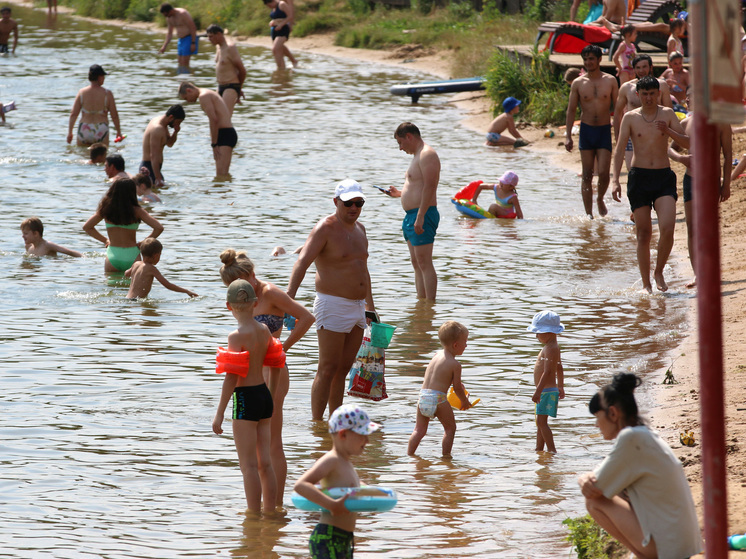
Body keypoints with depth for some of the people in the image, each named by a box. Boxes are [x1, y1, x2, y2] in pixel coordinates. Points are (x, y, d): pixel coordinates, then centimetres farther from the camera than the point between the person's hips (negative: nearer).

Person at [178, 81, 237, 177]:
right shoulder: (210, 94, 23)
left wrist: (214, 144, -16)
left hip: (225, 134, -10)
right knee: (223, 174, 9)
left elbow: (214, 120, -18)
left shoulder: (204, 97, -9)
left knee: (221, 174, -18)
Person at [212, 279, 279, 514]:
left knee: (249, 465, -2)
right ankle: (269, 511, 18)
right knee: (265, 463, 13)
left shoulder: (237, 336, -16)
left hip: (246, 398, -7)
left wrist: (219, 413, -14)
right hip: (265, 394, 7)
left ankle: (254, 515, 0)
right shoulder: (264, 330, 3)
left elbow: (231, 377, -17)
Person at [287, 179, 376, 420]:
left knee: (344, 368, 11)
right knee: (328, 370, -7)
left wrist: (369, 304, 32)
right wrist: (290, 295, -38)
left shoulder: (359, 229, 14)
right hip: (333, 306, -8)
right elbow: (302, 262, -24)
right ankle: (317, 424, -3)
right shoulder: (325, 229, -12)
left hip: (356, 307, 8)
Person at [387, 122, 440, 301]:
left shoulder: (427, 155, -13)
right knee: (417, 264, 11)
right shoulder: (418, 156, 21)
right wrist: (400, 193, 22)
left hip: (423, 214, -11)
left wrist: (420, 217, -26)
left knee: (424, 263, -11)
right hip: (412, 216, 11)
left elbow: (429, 187, -22)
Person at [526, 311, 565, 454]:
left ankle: (552, 450, -15)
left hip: (547, 391, -11)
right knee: (540, 422, 17)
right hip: (548, 390, 11)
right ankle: (539, 449, 25)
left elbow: (547, 371, -25)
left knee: (542, 422, -13)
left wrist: (538, 391, -27)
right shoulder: (553, 347, 15)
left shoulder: (550, 348, -18)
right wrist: (560, 387, 33)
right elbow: (559, 368, 25)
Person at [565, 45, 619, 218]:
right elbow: (571, 110, 4)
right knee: (587, 175, 2)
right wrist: (568, 136, -3)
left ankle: (600, 200, 19)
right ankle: (589, 214, 9)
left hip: (604, 131, -1)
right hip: (586, 130, 1)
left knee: (603, 172, -10)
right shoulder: (578, 83, 2)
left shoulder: (610, 81, 2)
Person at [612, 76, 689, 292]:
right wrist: (616, 180, -10)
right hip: (639, 177, 0)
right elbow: (619, 150, 0)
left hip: (664, 177, 0)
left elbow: (687, 142, 1)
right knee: (643, 234, 1)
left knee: (667, 228, -16)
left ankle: (659, 272, 6)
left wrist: (668, 131, -17)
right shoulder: (631, 118, 2)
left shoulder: (667, 114, 4)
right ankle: (646, 284, 12)